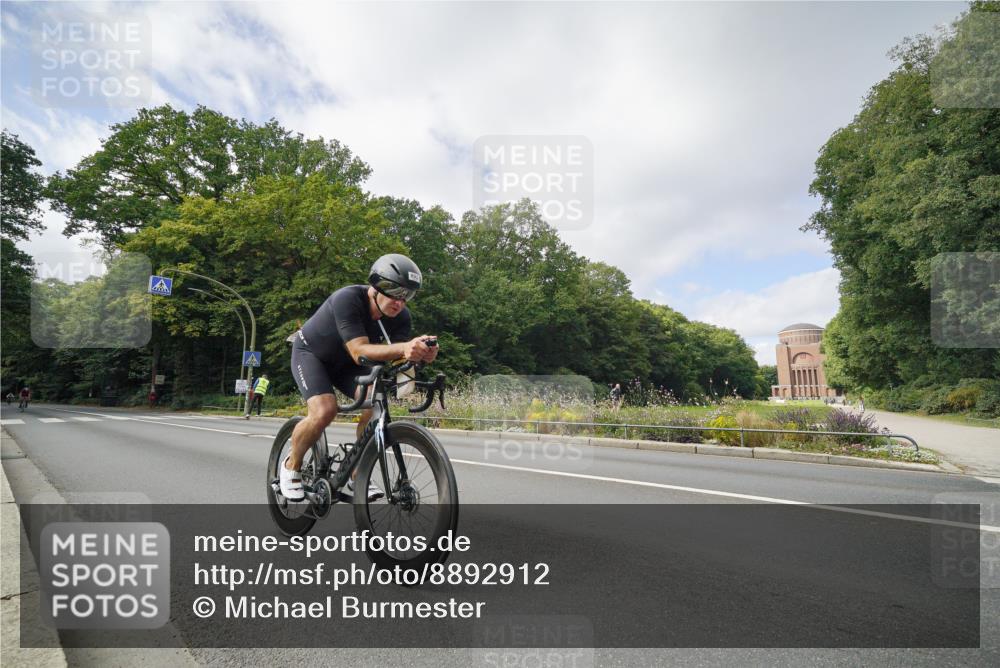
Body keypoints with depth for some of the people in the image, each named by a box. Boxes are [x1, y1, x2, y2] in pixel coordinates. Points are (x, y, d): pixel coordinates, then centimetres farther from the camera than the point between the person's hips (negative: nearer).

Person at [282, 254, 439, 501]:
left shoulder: (401, 317, -20)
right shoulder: (347, 299, -36)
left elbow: (397, 357, -29)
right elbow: (360, 352, -46)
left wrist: (419, 354, -51)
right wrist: (403, 347, -61)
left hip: (345, 361, 5)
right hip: (310, 352, -4)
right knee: (324, 411, -27)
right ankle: (291, 466, 2)